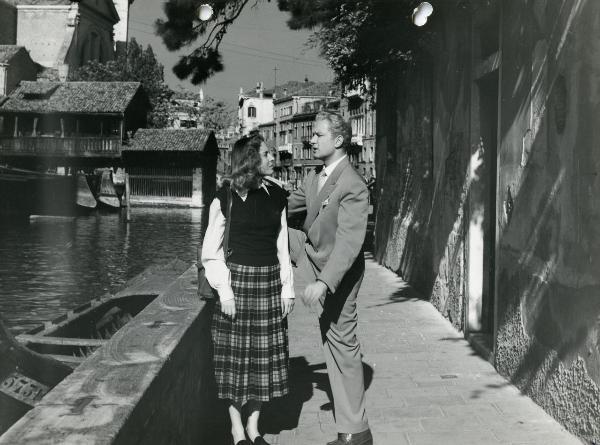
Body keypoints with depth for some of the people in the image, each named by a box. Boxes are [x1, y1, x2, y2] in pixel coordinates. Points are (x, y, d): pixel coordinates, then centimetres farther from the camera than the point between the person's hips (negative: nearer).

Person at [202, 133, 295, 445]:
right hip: (237, 281, -4)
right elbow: (211, 253, -4)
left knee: (264, 356, 8)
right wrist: (224, 291, -11)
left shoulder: (276, 196, 5)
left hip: (270, 284, 4)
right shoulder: (226, 198, -6)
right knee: (236, 356, 4)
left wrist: (288, 288, 4)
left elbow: (283, 247, 8)